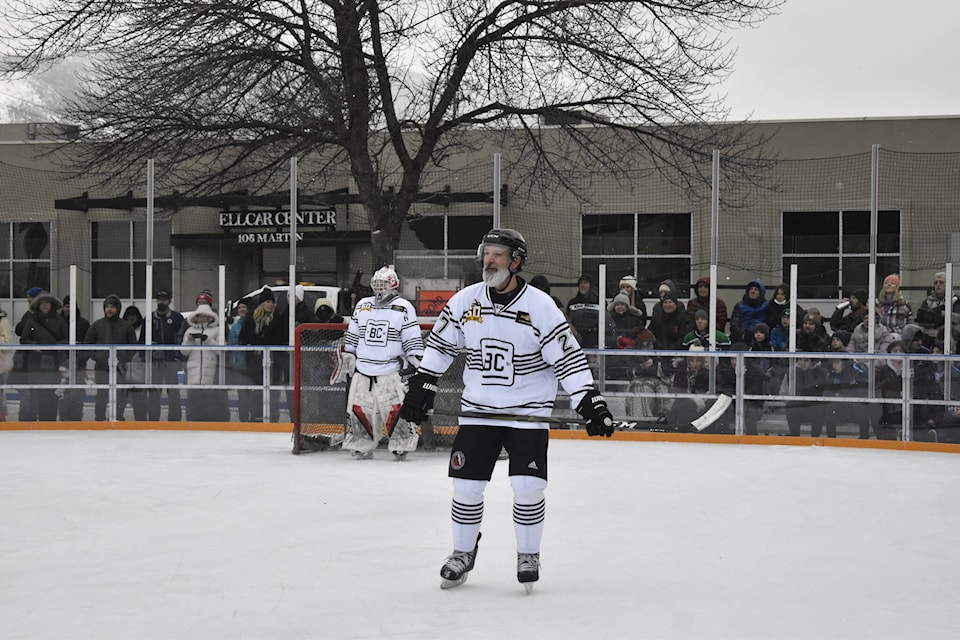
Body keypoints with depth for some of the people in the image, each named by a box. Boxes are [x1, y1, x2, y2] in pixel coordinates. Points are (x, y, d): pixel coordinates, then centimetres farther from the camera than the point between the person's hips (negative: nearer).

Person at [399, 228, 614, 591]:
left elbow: (569, 358, -10)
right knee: (467, 485, 2)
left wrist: (590, 403, -17)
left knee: (528, 487, -9)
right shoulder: (465, 301, -2)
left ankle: (528, 555, 13)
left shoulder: (540, 306, -12)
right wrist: (420, 388, 7)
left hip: (528, 412, -3)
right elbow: (440, 345, 11)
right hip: (477, 410, 3)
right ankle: (463, 552, 23)